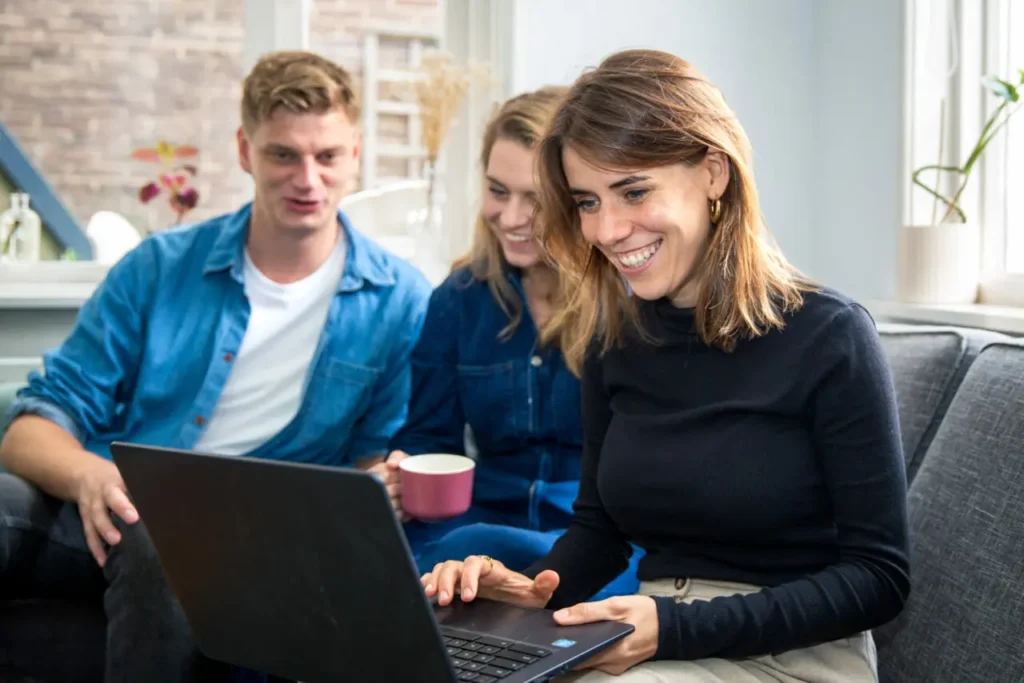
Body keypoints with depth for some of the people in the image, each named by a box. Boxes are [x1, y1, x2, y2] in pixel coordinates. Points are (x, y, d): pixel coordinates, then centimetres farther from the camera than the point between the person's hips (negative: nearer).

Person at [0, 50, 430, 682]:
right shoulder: (161, 267, 9)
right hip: (106, 513, 1)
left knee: (159, 539, -37)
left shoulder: (398, 303, 5)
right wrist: (86, 473, -19)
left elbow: (374, 457, 9)